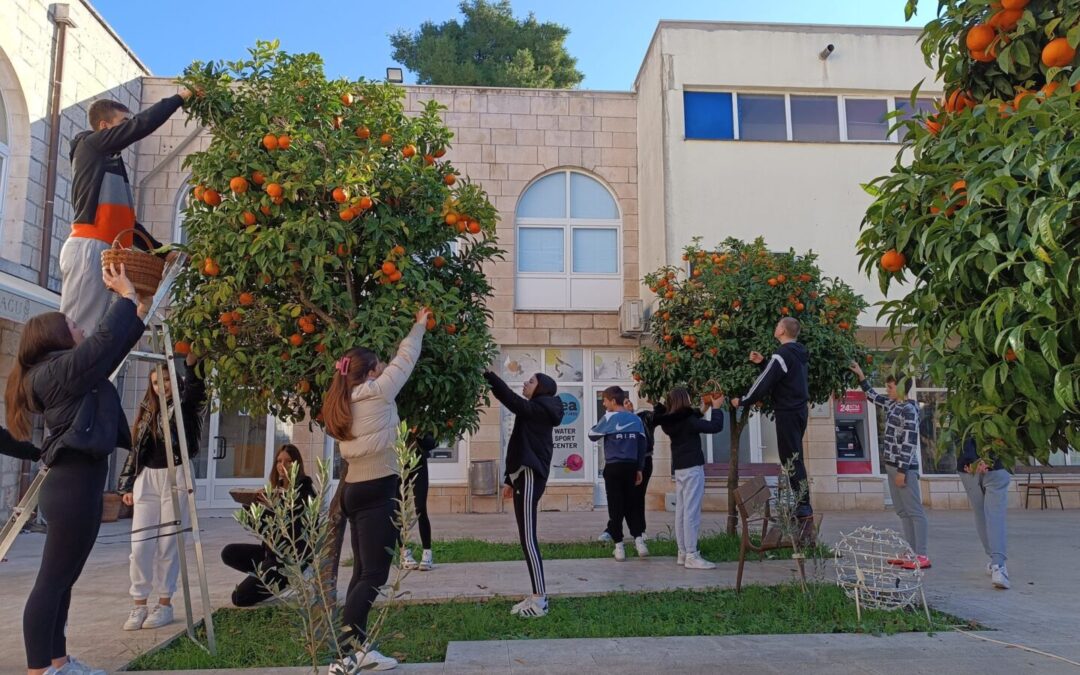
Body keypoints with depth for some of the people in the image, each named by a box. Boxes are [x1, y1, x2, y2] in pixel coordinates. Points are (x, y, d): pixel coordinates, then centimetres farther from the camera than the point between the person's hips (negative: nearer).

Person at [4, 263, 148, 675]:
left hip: (77, 486, 10)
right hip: (73, 488, -10)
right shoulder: (58, 370, -11)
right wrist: (127, 295, -4)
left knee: (63, 580, 13)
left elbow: (109, 349, 24)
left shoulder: (63, 373, 17)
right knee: (52, 581, -6)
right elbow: (105, 340, -16)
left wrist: (138, 312, 22)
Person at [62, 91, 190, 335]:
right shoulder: (91, 145, 4)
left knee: (89, 331, 3)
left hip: (101, 251, 9)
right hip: (88, 249, -9)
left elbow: (125, 220, 25)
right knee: (77, 330, -14)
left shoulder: (110, 162, 27)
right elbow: (141, 125, -10)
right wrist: (179, 98, -1)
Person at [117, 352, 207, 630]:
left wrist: (190, 363, -35)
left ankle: (165, 603, 9)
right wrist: (127, 485, 10)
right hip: (147, 479, 4)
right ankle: (139, 604, 7)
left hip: (175, 477, -4)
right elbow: (136, 448, 14)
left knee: (168, 543, -1)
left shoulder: (185, 406, 3)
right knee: (140, 543, -2)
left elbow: (195, 389, -21)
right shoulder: (147, 410, 14)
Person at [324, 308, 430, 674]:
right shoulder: (376, 391, -8)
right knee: (374, 575, -7)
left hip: (355, 489, 9)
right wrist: (418, 326, 17)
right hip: (378, 489, -9)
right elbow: (404, 360, 3)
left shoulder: (343, 402, 10)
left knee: (362, 572, 12)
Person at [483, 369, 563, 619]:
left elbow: (512, 401, -26)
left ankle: (540, 599, -6)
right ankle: (537, 595, 14)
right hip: (524, 476, 10)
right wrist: (510, 480, 21)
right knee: (526, 538, 9)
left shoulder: (540, 409, -9)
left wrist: (488, 375, -28)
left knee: (528, 538, -10)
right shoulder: (533, 412, 19)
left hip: (530, 477, -10)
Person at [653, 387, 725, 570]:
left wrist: (703, 410, 25)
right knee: (692, 512, -8)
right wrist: (716, 408, -3)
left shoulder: (671, 422, 6)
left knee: (681, 511, 11)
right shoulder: (687, 420, -18)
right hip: (692, 468, -9)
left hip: (679, 468, 9)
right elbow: (716, 427, -17)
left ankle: (683, 552, 16)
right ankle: (692, 556, -8)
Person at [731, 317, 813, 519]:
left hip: (787, 412, -9)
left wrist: (742, 401, -5)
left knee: (792, 459, -7)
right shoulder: (800, 353, 12)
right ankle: (802, 507, 18)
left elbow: (764, 383, -15)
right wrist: (763, 363, 10)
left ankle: (804, 509, -8)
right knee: (795, 458, 15)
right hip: (799, 410, 9)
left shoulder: (782, 355, -16)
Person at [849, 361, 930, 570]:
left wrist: (902, 470, -19)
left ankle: (921, 556, -5)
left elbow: (909, 442, -18)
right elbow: (873, 396, 30)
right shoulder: (892, 405, 11)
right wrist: (861, 376, 24)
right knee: (902, 511, 11)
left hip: (904, 466, -9)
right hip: (892, 465, 9)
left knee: (914, 511, -7)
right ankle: (911, 553, 16)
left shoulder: (909, 410, -14)